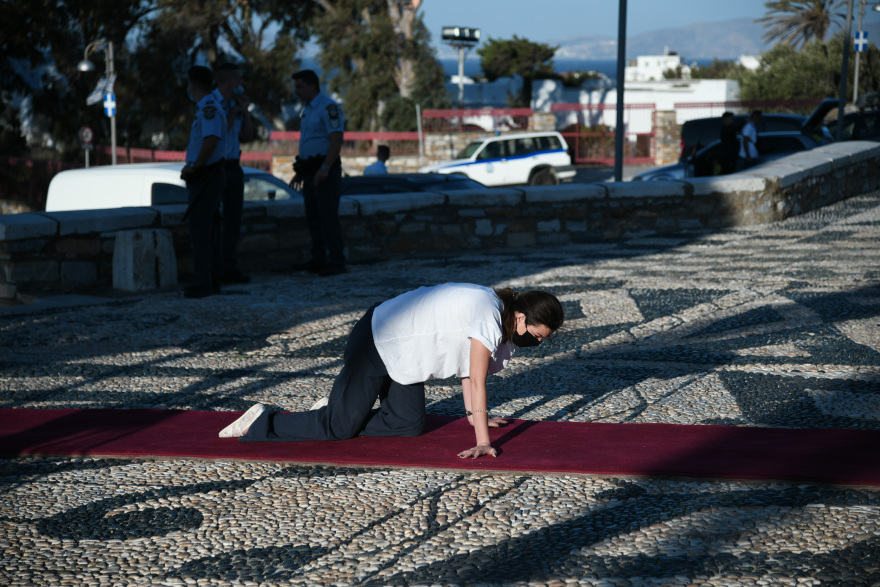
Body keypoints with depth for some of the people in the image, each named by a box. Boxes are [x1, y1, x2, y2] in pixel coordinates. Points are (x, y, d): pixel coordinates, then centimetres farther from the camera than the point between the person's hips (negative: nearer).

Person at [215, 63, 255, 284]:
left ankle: (230, 268, 13)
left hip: (233, 167, 8)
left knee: (233, 219, 8)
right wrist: (234, 112, -11)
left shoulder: (234, 103, 13)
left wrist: (245, 110, 4)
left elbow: (247, 136, 16)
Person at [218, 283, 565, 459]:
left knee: (409, 426, 5)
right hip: (375, 344, -10)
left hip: (399, 353, 10)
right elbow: (476, 381, -27)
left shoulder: (493, 306, 4)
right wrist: (482, 443, -28)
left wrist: (474, 415, 19)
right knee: (340, 428, -6)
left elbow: (468, 363, 14)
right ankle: (262, 425, 6)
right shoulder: (490, 319, -26)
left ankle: (338, 410, 18)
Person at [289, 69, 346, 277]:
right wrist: (299, 171, 23)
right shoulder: (307, 110, 19)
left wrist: (325, 168, -27)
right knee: (313, 216, 11)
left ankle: (336, 262, -8)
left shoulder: (328, 107, -11)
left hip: (325, 171, -9)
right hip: (310, 171, 9)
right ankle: (318, 259, 17)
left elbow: (336, 139, -20)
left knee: (328, 216, -10)